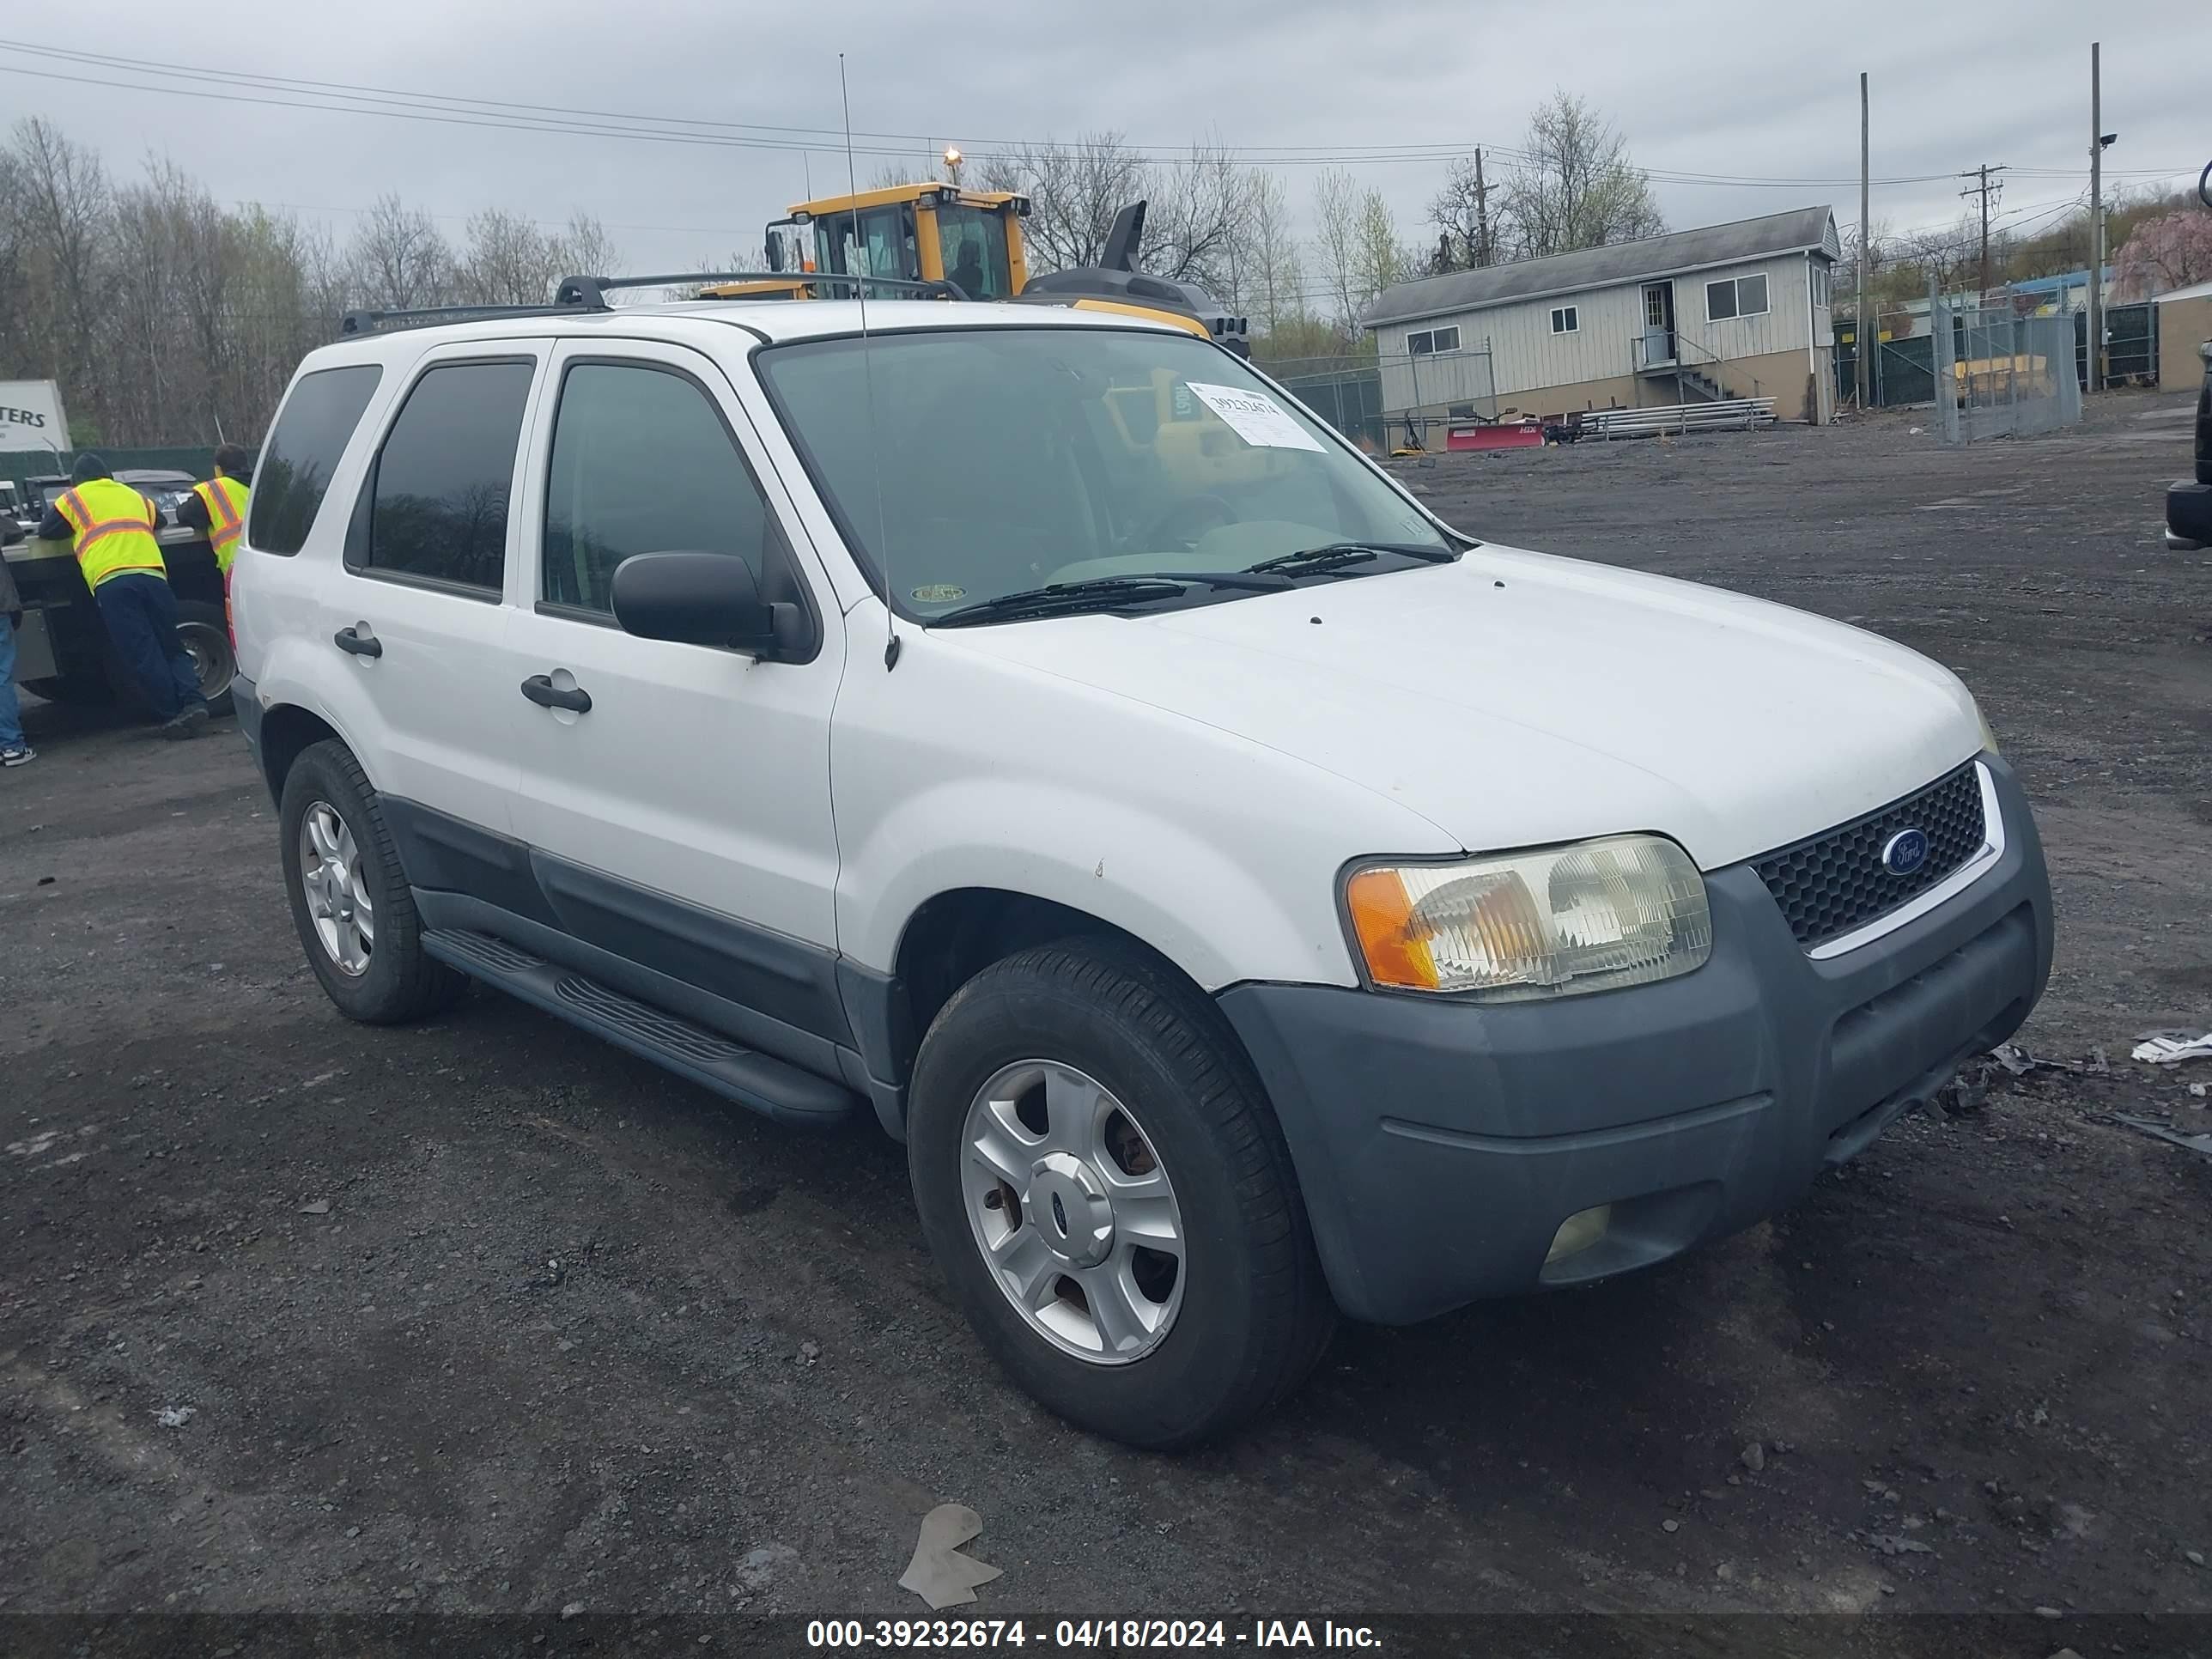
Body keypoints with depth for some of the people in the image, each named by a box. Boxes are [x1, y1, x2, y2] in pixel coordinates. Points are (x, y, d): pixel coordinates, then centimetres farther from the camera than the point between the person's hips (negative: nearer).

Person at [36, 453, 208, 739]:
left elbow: (47, 530, 24)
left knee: (143, 654, -5)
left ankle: (172, 717, -8)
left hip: (112, 582, -3)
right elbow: (158, 520, 43)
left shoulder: (74, 499, 18)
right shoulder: (133, 495, 29)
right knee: (171, 648, 10)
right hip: (153, 575, 4)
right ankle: (193, 703, -11)